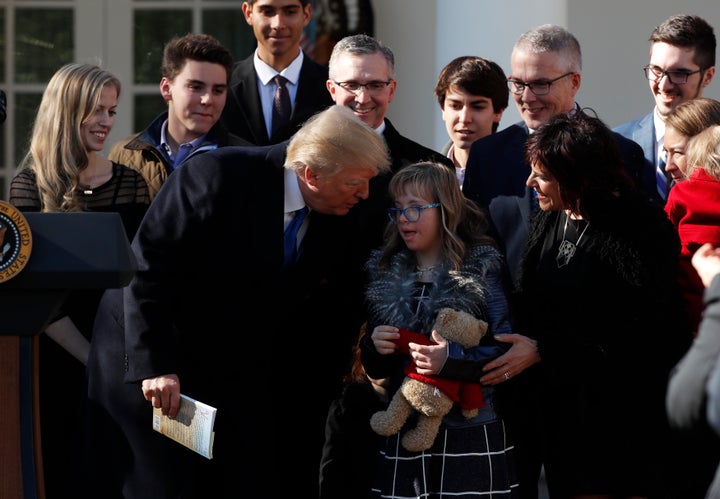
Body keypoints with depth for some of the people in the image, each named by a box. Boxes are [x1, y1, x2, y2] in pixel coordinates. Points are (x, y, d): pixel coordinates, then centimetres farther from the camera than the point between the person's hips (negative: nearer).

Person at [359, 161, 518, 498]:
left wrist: (452, 359, -25)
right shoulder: (386, 275, 10)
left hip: (472, 435, -4)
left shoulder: (483, 269, -3)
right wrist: (374, 348, -6)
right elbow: (374, 368, 17)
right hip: (403, 436, 4)